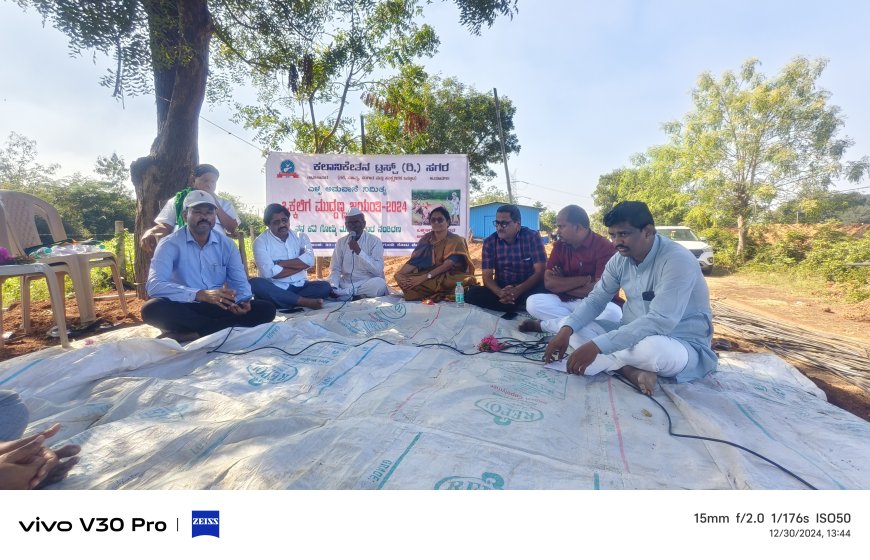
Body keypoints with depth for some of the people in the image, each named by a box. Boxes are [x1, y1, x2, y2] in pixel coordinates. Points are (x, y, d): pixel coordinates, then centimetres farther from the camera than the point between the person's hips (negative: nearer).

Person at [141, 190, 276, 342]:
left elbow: (239, 282, 6)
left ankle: (192, 333, -21)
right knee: (152, 308, -34)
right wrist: (201, 295, -33)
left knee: (266, 309, -19)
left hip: (217, 307, 3)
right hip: (183, 309, -3)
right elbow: (154, 285, -19)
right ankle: (224, 328, -23)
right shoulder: (170, 244, -5)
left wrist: (243, 302, -19)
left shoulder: (227, 244, 6)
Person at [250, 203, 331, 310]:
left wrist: (280, 263, -12)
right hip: (276, 289, -1)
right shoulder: (261, 241, -1)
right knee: (255, 283, -32)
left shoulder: (300, 236, 9)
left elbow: (309, 260, -11)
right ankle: (305, 301, -32)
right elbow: (268, 272, -17)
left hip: (300, 287, 2)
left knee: (325, 287, -22)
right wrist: (299, 266, -10)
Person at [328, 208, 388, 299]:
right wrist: (333, 287, -16)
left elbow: (378, 270, -12)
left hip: (367, 284, -2)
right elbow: (335, 269, 5)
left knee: (379, 283, -35)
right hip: (346, 284, 3)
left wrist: (359, 251, -20)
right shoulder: (340, 242, 9)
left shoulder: (374, 241, -2)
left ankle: (344, 293, -19)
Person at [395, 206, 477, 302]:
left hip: (449, 278, -4)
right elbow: (414, 260, -2)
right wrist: (399, 274, -22)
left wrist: (424, 277, -30)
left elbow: (448, 265, -18)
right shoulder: (426, 239, 8)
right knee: (404, 279, -23)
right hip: (431, 279, 4)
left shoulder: (456, 240, -6)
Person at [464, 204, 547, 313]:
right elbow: (487, 277, -7)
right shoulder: (489, 242, -3)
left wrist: (517, 291, -32)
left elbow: (540, 272, -14)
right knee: (472, 294, -25)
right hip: (501, 289, 3)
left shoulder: (532, 237, -8)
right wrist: (500, 293, -30)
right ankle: (521, 308, -21)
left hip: (529, 289, -3)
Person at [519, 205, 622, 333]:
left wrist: (562, 285, -6)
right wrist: (585, 279, -14)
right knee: (533, 302, -20)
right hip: (566, 302, 3)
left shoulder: (604, 247, -10)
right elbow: (548, 283, -4)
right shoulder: (559, 246, 5)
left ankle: (546, 325, -27)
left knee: (613, 312, -35)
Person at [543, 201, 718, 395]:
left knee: (653, 349, -42)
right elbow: (596, 299, 0)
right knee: (574, 328, -9)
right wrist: (566, 329, -19)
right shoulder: (620, 260, -2)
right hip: (634, 335, 7)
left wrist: (597, 345, -39)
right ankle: (631, 370, -22)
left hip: (682, 345, -7)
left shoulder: (678, 260, -24)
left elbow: (659, 322, -33)